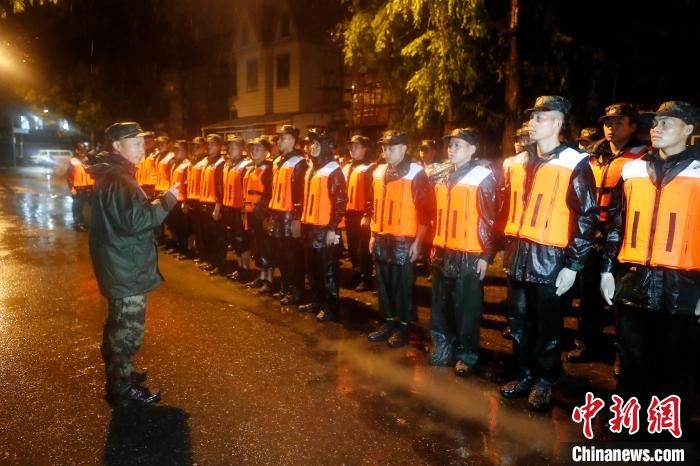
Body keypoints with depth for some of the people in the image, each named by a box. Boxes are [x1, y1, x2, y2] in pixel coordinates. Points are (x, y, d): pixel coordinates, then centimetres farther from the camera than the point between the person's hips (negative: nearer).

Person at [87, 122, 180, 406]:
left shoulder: (110, 175, 13)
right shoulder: (119, 180, -22)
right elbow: (134, 220, -30)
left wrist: (155, 203, 10)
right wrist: (166, 201, -22)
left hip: (119, 266, 11)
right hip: (127, 268, -11)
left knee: (119, 325, 23)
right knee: (128, 330, 0)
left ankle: (118, 375, 39)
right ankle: (122, 389, 13)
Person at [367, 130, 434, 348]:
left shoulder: (416, 174, -9)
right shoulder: (378, 173, 10)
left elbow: (425, 210, -10)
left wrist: (418, 241, -13)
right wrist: (373, 235, 14)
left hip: (404, 240, -6)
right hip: (381, 239, 6)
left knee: (403, 285, 4)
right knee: (383, 283, 13)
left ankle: (403, 326, 17)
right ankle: (388, 322, 27)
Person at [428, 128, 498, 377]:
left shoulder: (483, 177, -7)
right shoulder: (443, 179, 13)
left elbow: (491, 219, -10)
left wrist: (486, 255, -13)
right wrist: (434, 247, 15)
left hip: (469, 256, -6)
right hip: (443, 254, 7)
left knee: (466, 309, 4)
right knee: (441, 306, 15)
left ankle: (467, 355, 20)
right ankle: (443, 347, 31)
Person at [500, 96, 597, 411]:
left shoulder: (575, 164, -7)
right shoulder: (518, 163, 10)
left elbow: (588, 217, -9)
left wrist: (574, 265, -12)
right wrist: (505, 248, 14)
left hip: (550, 258, -5)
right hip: (518, 256, 6)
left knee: (547, 326, 7)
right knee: (519, 321, 14)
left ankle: (544, 382, 25)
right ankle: (525, 375, 31)